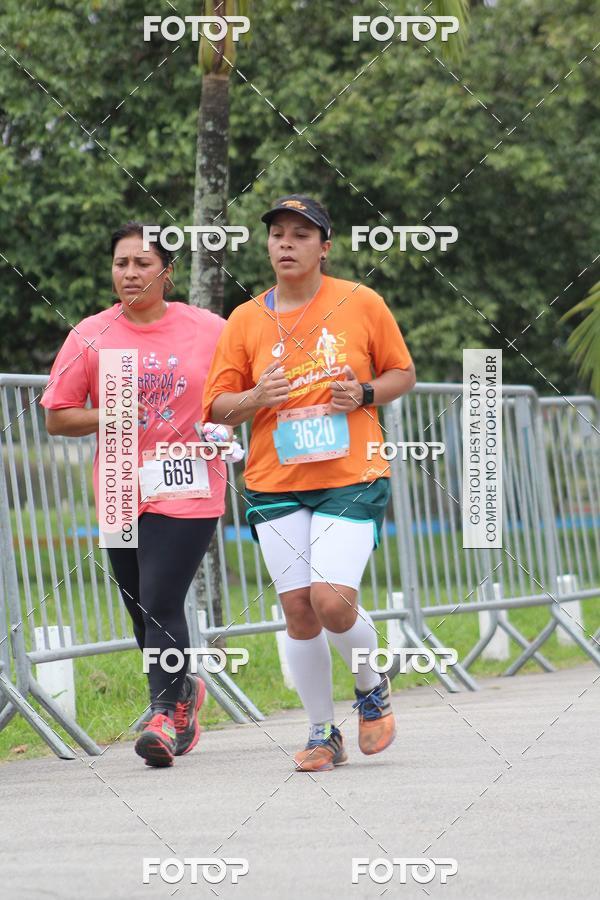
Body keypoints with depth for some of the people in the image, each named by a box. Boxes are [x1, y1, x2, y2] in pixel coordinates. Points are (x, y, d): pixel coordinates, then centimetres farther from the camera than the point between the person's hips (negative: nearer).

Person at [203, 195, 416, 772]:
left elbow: (403, 372, 11)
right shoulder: (246, 320, 5)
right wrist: (257, 397, -13)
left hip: (351, 479, -2)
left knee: (333, 600, -16)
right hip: (274, 485, 2)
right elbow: (216, 406, 8)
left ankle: (372, 689, 14)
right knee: (298, 609, -1)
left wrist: (364, 393, -9)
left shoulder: (361, 304, 1)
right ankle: (322, 733, 14)